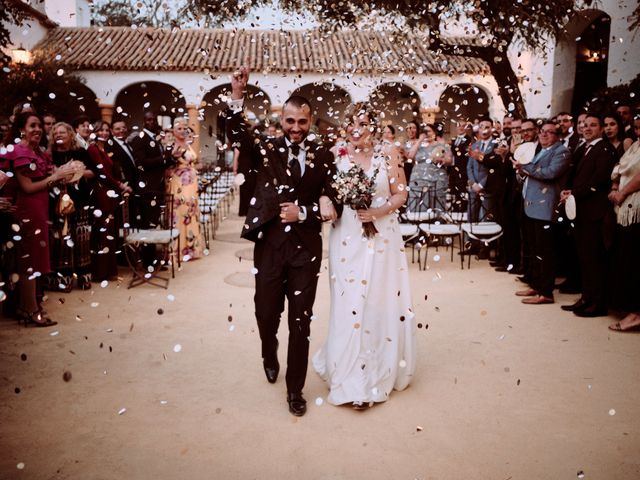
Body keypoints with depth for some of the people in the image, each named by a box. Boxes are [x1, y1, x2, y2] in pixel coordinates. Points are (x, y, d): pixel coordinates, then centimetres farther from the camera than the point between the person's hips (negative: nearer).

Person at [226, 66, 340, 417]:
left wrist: (303, 213, -13)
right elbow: (238, 136, -17)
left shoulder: (323, 156, 3)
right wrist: (236, 97, -30)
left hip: (306, 247, 0)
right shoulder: (266, 149, 2)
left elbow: (332, 204, 2)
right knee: (266, 312, 14)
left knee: (301, 322, 8)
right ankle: (270, 357, 49)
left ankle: (295, 390, 24)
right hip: (269, 245, 0)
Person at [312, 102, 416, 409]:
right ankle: (353, 377, 11)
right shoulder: (337, 156, 4)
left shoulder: (388, 154, 2)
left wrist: (379, 212, -13)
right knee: (350, 303, -1)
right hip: (347, 237, 0)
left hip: (382, 237, 1)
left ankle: (382, 370, 28)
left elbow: (400, 193, 2)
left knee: (383, 302, 7)